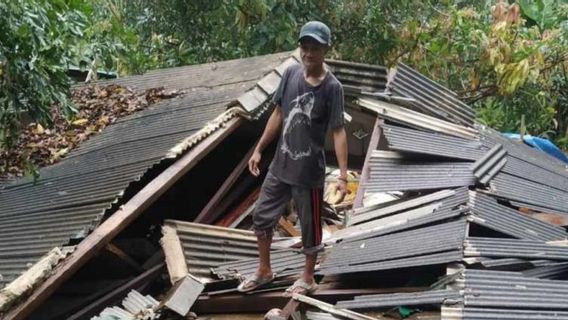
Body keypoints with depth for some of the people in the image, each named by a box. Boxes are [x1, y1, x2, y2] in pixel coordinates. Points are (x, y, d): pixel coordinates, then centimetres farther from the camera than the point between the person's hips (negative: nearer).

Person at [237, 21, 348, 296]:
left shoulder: (332, 87, -16)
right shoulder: (291, 73, -2)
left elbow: (338, 131, -16)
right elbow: (278, 114, 8)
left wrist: (343, 174, -21)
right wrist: (259, 149, 10)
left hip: (309, 171, -5)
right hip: (280, 165, 6)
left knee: (310, 226, 10)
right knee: (261, 217, 16)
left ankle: (307, 278, 31)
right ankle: (264, 271, 36)